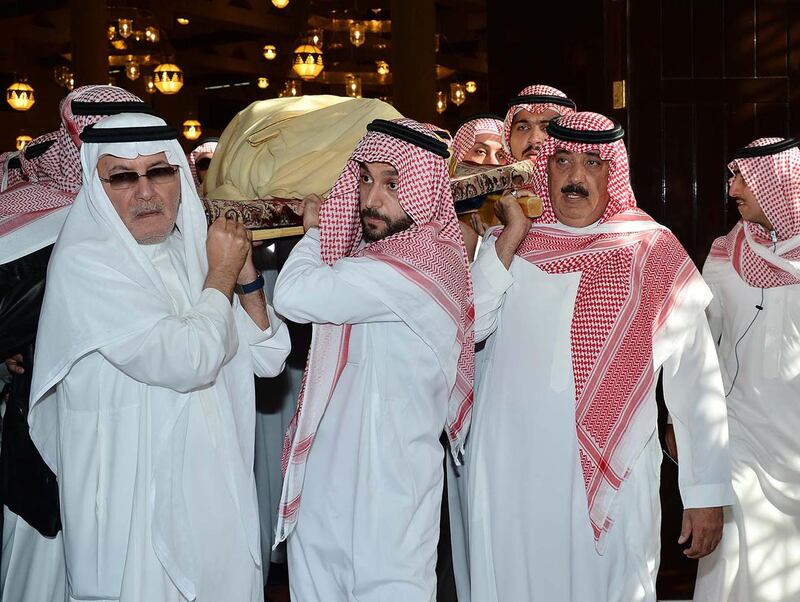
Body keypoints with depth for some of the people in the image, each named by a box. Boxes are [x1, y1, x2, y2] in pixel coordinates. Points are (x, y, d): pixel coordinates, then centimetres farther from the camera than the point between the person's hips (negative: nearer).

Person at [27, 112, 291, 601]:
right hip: (138, 501, -6)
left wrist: (247, 276, -7)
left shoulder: (193, 252, 6)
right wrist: (222, 274, -10)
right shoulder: (86, 263, -15)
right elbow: (187, 360, -25)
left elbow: (267, 360, 7)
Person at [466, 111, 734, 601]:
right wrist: (513, 234, -9)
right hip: (512, 480, 2)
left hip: (613, 485, -1)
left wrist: (708, 492, -1)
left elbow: (695, 378, 1)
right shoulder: (510, 245, 8)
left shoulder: (654, 252, 2)